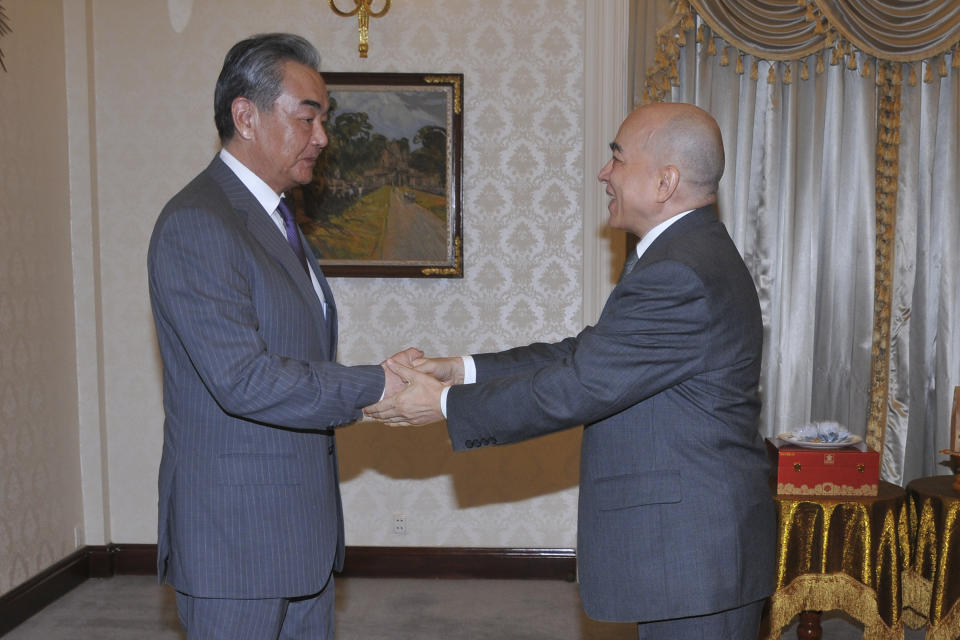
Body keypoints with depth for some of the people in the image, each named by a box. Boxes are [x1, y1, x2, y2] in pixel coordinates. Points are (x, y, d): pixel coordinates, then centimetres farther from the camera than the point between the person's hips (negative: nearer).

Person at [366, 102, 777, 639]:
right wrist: (463, 370, 3)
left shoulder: (682, 276, -23)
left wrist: (446, 405, -11)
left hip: (695, 558, -10)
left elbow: (577, 387, -21)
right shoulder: (694, 255, 12)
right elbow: (585, 353, 10)